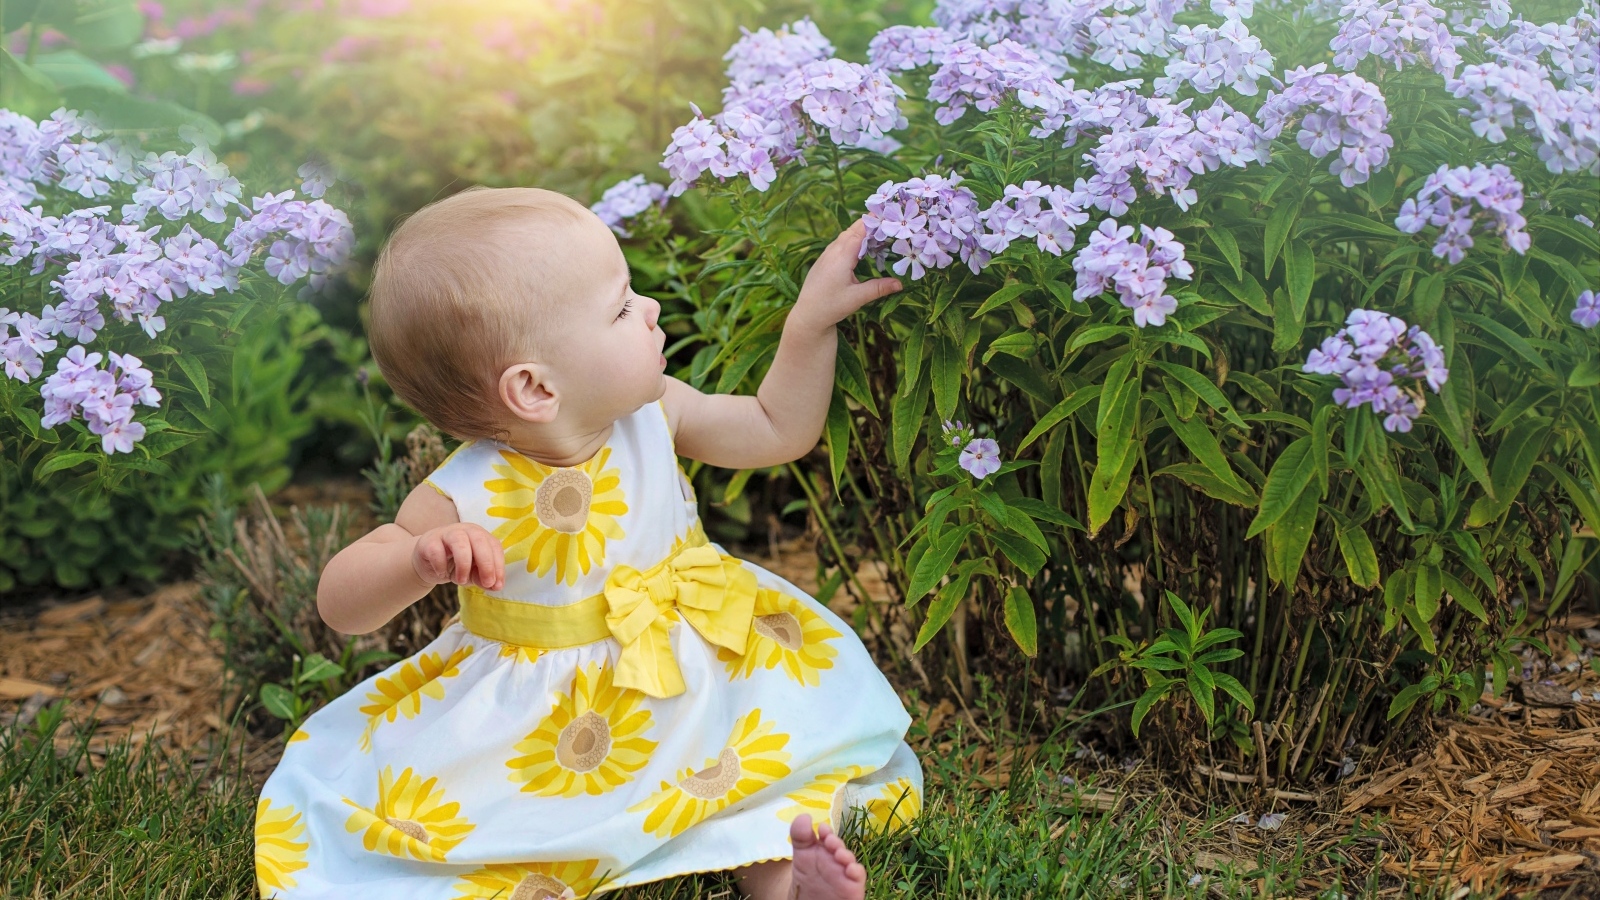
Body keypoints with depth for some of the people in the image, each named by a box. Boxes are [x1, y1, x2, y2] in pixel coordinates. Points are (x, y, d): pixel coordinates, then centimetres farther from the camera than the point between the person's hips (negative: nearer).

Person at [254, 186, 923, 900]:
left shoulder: (651, 414, -10)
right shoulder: (465, 500, -24)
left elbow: (777, 430, 7)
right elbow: (339, 605, -20)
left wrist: (812, 318, -3)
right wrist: (418, 561, -42)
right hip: (537, 722, -3)